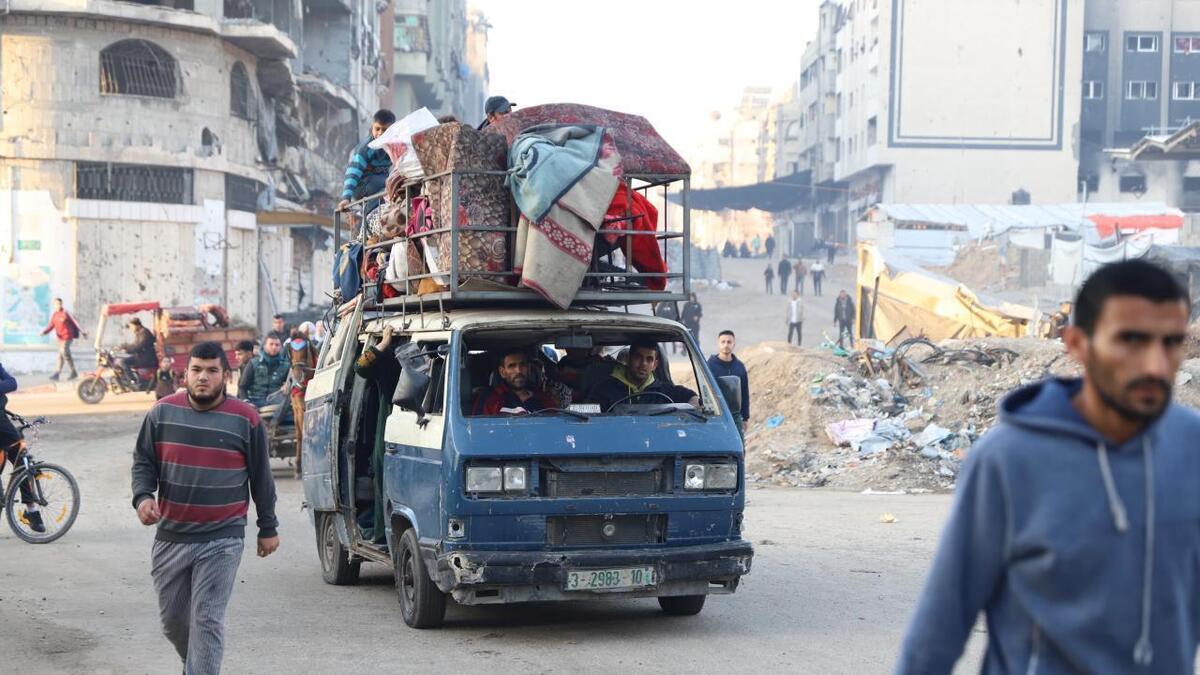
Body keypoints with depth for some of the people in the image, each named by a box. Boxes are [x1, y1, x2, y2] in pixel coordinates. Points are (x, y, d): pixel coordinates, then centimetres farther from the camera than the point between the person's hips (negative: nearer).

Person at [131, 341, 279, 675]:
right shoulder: (163, 412, 3)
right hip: (170, 536, 4)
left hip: (222, 540, -3)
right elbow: (143, 461, 11)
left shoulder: (245, 419, -2)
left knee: (207, 621, -7)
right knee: (172, 619, 14)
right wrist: (142, 496, -9)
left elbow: (261, 477, 6)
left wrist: (268, 528, 10)